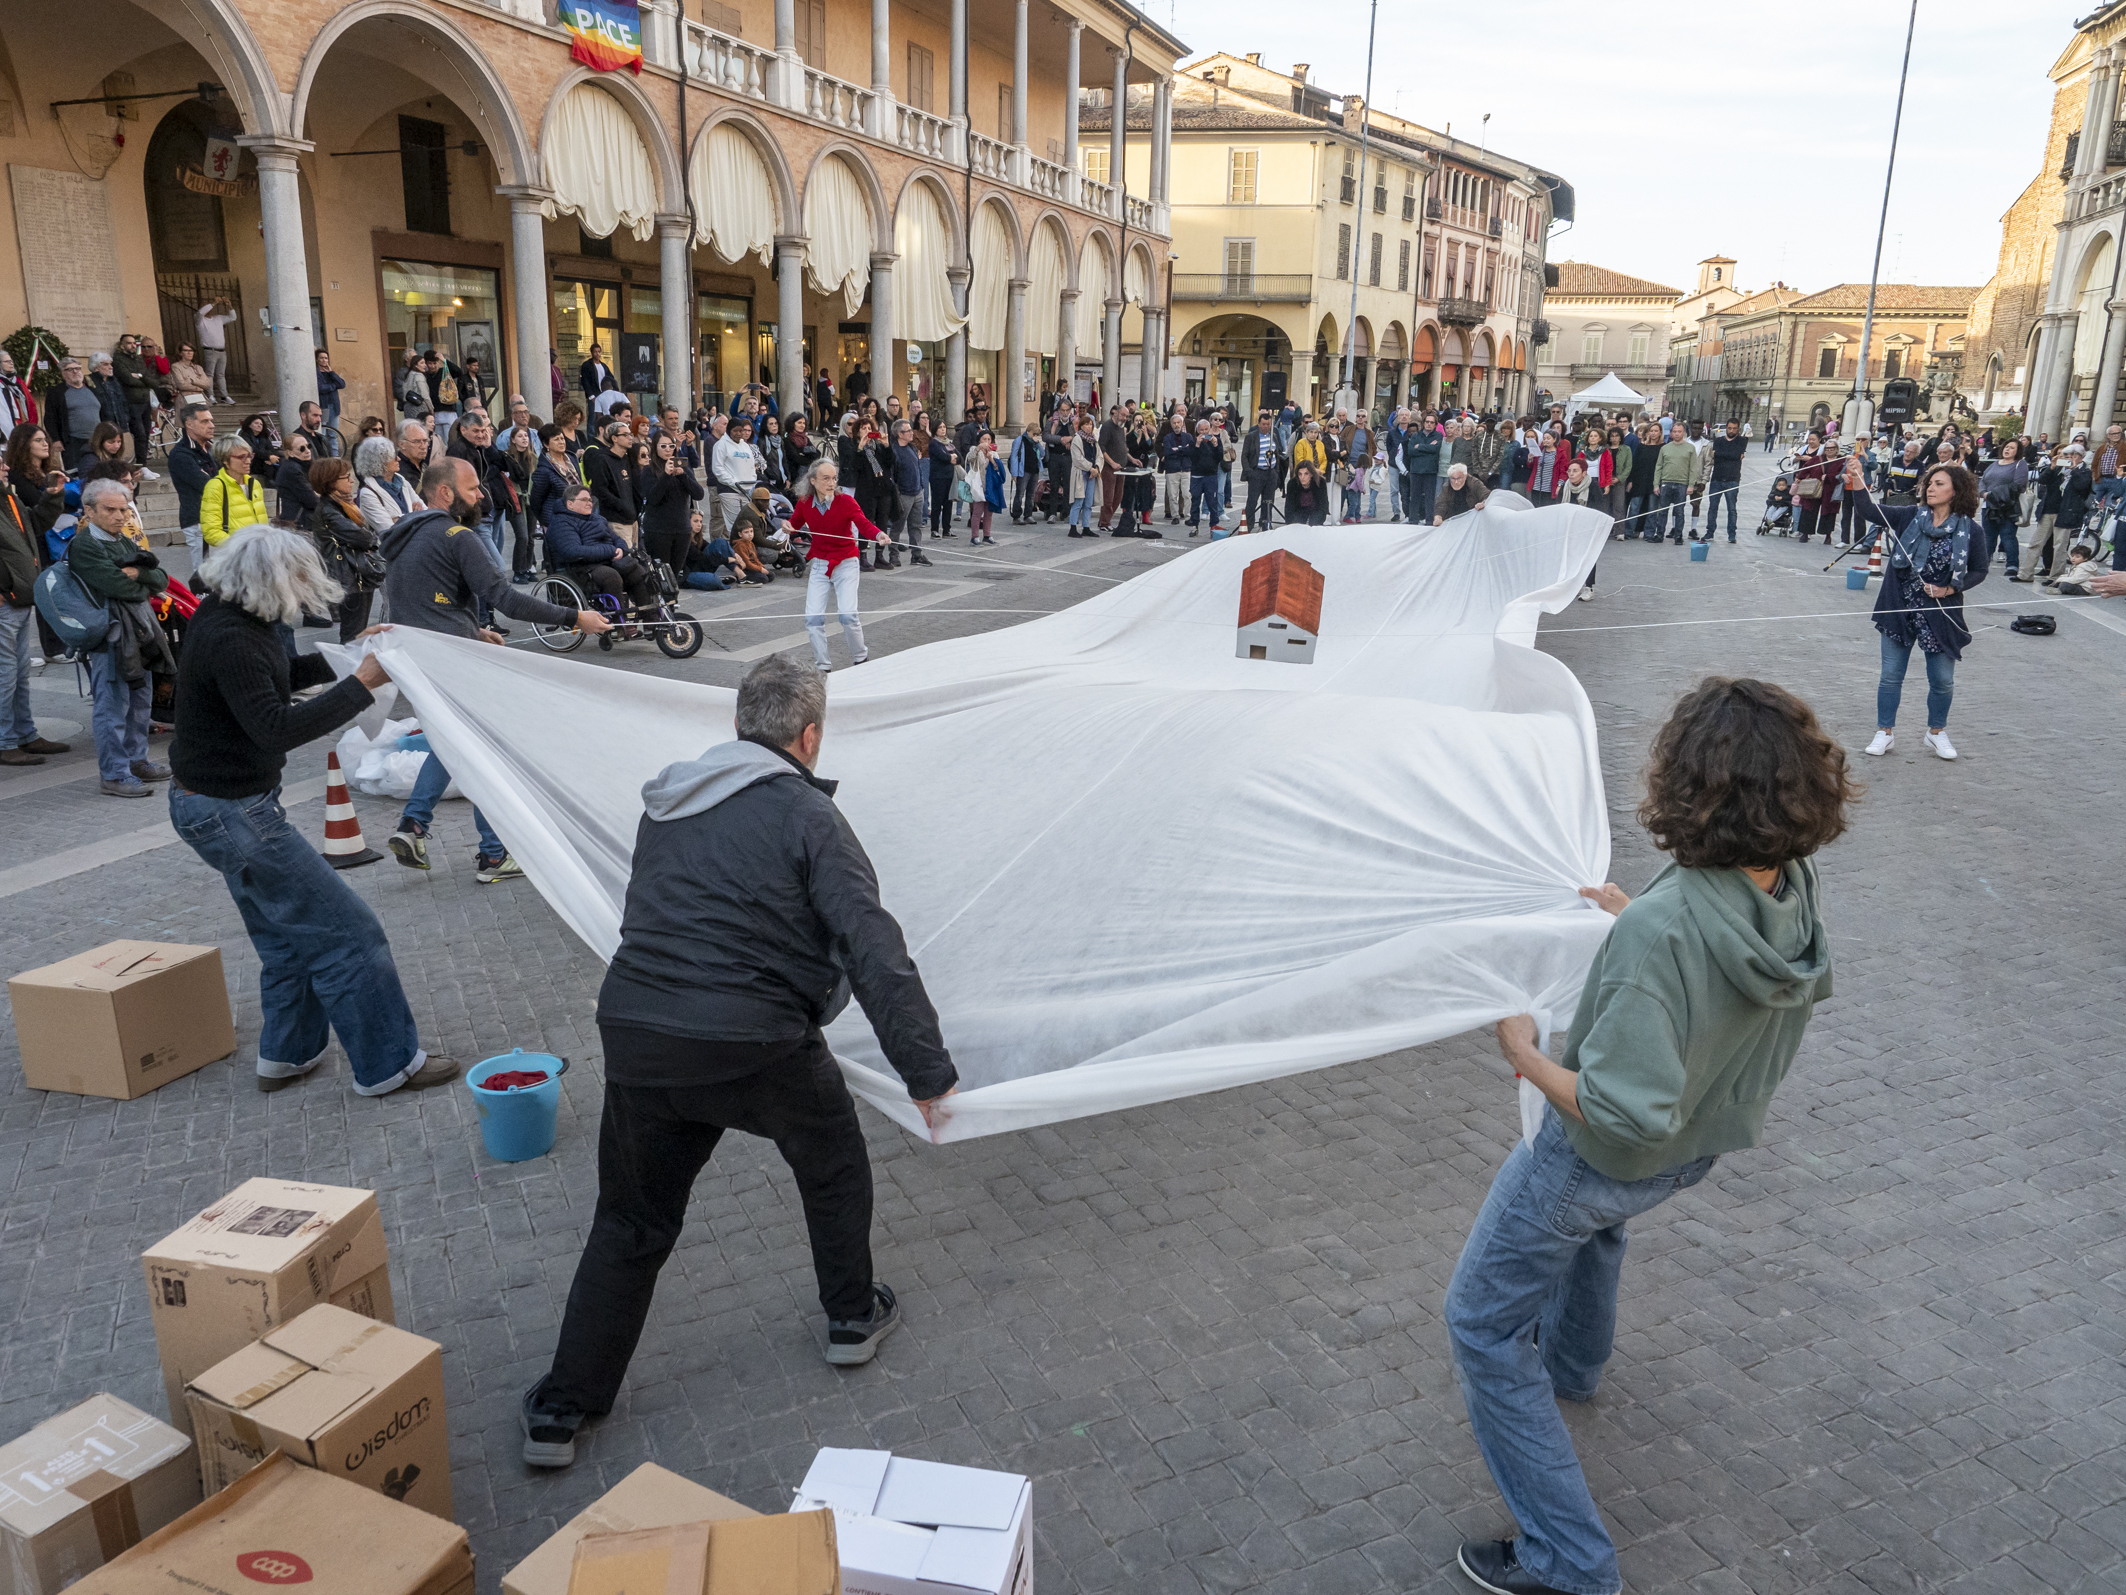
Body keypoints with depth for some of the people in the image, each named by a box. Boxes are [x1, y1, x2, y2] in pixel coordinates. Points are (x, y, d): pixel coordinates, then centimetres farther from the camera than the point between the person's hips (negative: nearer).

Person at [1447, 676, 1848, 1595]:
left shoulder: (1656, 932, -41)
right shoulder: (1798, 890, -17)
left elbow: (1627, 1114, -39)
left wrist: (1528, 1057, -22)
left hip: (1595, 1159, -8)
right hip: (1706, 1145, 8)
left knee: (1485, 1324, 11)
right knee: (1595, 1223, 40)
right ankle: (1573, 1365, 66)